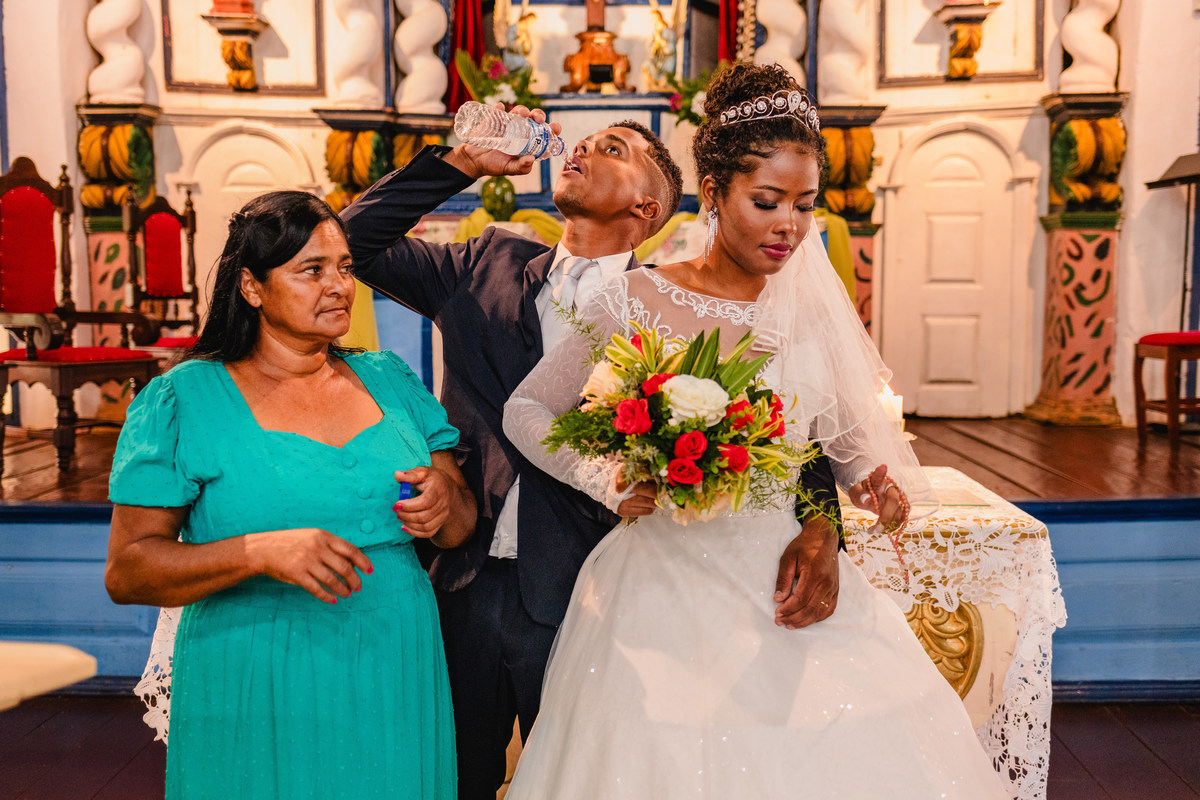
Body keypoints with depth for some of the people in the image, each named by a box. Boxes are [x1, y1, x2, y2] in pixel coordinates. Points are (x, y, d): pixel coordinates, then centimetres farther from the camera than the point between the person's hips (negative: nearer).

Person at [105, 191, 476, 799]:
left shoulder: (387, 380, 5)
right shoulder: (181, 400, -5)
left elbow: (462, 529, 10)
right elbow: (126, 572, -10)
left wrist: (445, 500, -13)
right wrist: (262, 553, -25)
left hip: (397, 693, 4)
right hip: (257, 707, -3)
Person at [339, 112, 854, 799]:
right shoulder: (490, 266, 6)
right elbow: (362, 238, 7)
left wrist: (819, 526, -23)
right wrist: (463, 160, -3)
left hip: (578, 601, -3)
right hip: (465, 583, 3)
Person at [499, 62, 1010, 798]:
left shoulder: (814, 311, 2)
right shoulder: (635, 304, -8)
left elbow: (853, 438, 11)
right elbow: (525, 410, 2)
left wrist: (877, 483, -11)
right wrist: (607, 476, -13)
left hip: (793, 588, 4)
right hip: (668, 592, -3)